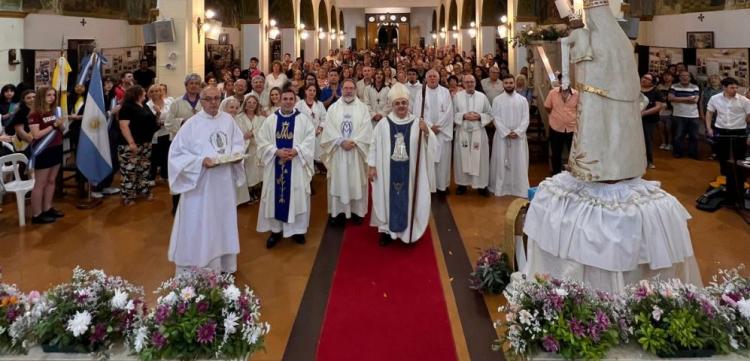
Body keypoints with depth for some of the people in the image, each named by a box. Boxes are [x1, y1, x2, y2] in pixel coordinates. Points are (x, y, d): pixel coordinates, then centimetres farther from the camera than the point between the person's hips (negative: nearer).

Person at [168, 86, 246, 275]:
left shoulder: (228, 120, 3)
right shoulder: (192, 124, -10)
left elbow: (238, 142, 14)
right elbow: (177, 153, -10)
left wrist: (236, 154, -8)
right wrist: (201, 161, -22)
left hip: (224, 183, 5)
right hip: (200, 184, -5)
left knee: (223, 223, 16)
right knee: (198, 227, 2)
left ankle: (222, 265, 31)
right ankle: (195, 269, 14)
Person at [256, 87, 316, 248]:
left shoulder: (303, 119, 1)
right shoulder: (270, 120, 4)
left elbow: (309, 140, -5)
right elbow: (262, 141, -1)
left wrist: (296, 151, -20)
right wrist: (277, 151, -16)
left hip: (297, 165, -1)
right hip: (275, 165, 1)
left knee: (297, 196, 4)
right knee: (275, 196, 6)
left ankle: (298, 229, 18)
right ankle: (275, 230, 18)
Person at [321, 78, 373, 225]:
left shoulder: (363, 108, 3)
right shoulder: (333, 108, 6)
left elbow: (366, 129, -5)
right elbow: (329, 129, -3)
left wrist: (354, 142, -17)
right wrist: (341, 141, -16)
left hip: (356, 152, -1)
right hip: (338, 151, 1)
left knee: (356, 181, 4)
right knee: (338, 180, 4)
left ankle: (357, 210, 13)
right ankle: (337, 211, 12)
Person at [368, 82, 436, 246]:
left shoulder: (418, 123, -2)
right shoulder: (383, 124, -3)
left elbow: (432, 145, -7)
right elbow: (374, 146, 3)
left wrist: (427, 132, -25)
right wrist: (371, 166, -1)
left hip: (409, 172, 0)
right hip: (388, 171, 0)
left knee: (408, 199, 8)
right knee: (388, 199, 9)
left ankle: (408, 231, 24)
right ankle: (386, 230, 24)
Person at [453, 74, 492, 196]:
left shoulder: (482, 97, 4)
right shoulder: (457, 96, 2)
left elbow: (490, 114, 6)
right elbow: (452, 114, 0)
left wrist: (479, 116, -11)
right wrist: (464, 116, -14)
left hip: (478, 132, 0)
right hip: (462, 132, 0)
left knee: (480, 159, 2)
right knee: (462, 158, 4)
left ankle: (481, 185, 11)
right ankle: (462, 184, 16)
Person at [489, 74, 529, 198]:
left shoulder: (522, 100, 4)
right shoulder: (497, 100, 2)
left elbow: (525, 119, -1)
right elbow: (496, 119, -4)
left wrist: (517, 132, -14)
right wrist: (506, 132, -14)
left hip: (519, 136, 1)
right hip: (502, 135, -1)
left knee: (519, 163, 2)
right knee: (501, 162, 1)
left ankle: (520, 188, 9)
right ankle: (501, 188, 8)